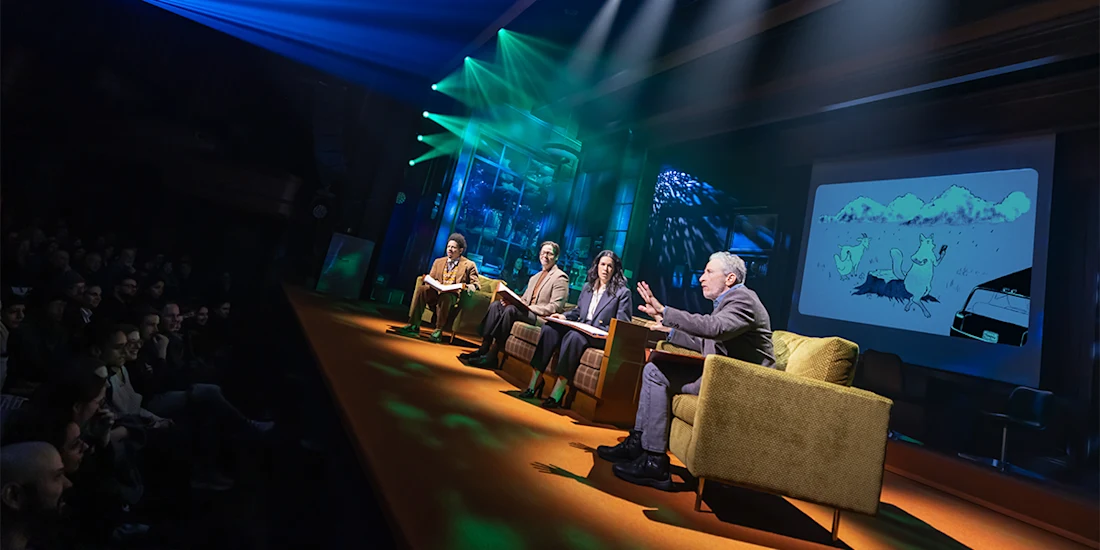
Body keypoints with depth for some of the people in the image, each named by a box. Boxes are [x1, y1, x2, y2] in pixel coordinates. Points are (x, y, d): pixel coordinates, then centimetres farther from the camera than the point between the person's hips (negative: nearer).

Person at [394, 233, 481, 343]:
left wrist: (471, 287, -23)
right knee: (421, 289, -27)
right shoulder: (438, 262, 20)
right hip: (436, 292, 4)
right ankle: (413, 326, -28)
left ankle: (438, 331, -32)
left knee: (445, 296, -38)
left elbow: (476, 284, 2)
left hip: (452, 296, -4)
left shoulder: (469, 265, 7)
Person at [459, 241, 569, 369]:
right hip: (527, 312, 8)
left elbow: (555, 307, -12)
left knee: (511, 309, -32)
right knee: (495, 305, -12)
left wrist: (530, 307, -19)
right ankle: (484, 348, -20)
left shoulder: (560, 277, -3)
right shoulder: (535, 277, 24)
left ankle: (492, 356, -29)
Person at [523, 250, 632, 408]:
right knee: (549, 328, -21)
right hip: (580, 329, 6)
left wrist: (602, 331, -19)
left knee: (573, 336, -37)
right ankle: (535, 382, -21)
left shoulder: (623, 292, 0)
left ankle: (557, 393, -37)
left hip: (601, 338, -6)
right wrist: (564, 316, 5)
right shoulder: (587, 287, 18)